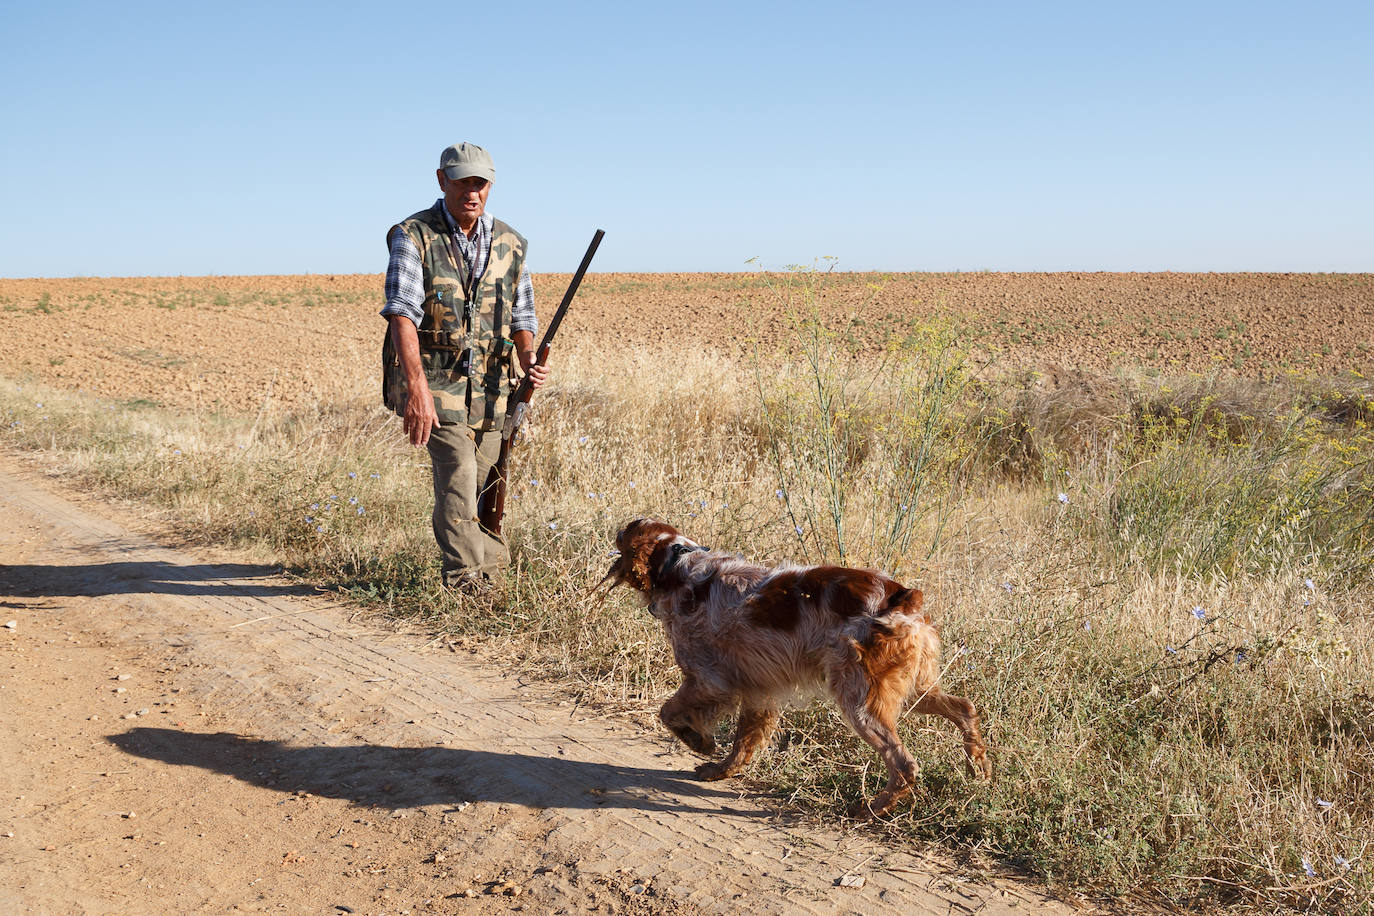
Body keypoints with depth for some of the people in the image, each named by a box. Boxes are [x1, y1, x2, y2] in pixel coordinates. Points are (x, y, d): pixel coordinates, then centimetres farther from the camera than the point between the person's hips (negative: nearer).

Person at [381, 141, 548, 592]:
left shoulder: (509, 243, 6)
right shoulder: (412, 236, -8)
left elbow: (521, 316, 13)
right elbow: (402, 314, -20)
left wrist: (529, 362, -10)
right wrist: (417, 387, -33)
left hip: (487, 384, 4)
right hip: (430, 377, -4)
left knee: (482, 480, 8)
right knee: (458, 469, -17)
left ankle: (482, 564, 28)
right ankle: (465, 576, -6)